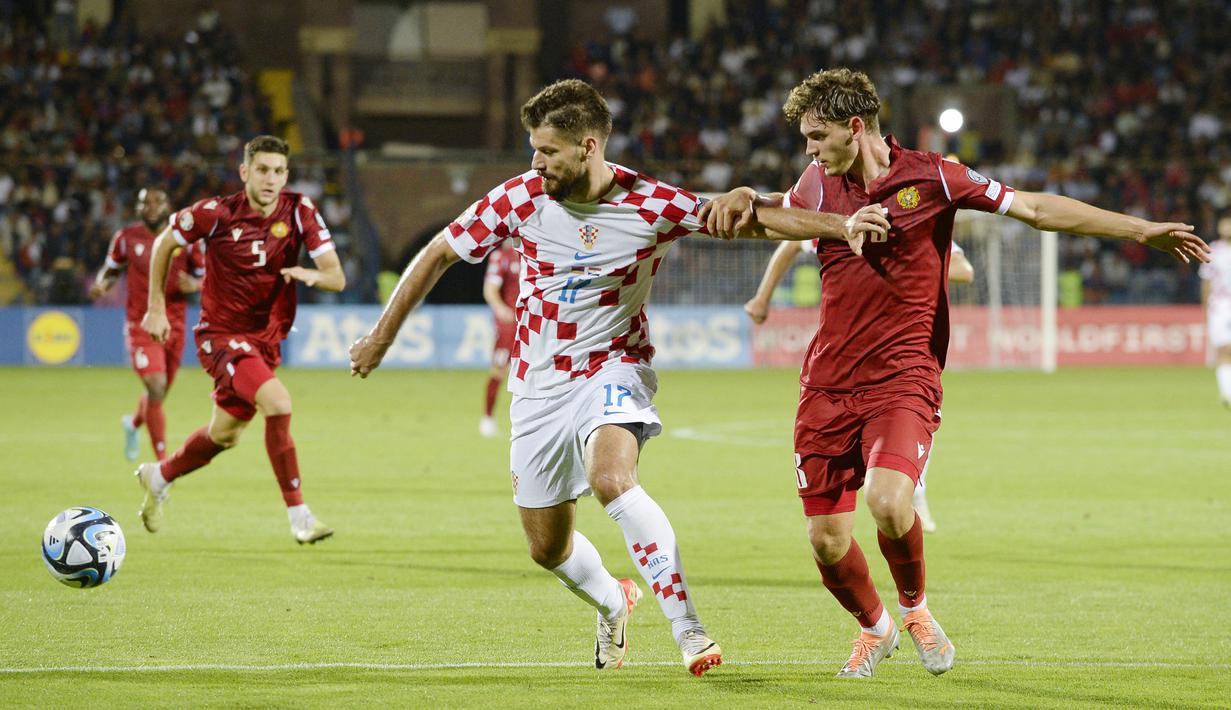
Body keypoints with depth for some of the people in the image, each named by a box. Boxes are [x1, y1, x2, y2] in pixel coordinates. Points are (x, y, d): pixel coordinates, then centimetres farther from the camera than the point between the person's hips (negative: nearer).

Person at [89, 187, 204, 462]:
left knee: (160, 393, 12)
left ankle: (132, 423, 49)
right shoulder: (126, 238, 0)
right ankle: (163, 461, -10)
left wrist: (194, 285, -15)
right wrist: (101, 285, -7)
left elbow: (205, 277, 8)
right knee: (156, 386, -19)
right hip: (141, 323, -2)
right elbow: (111, 269, 15)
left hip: (175, 324, 2)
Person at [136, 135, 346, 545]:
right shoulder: (217, 214, -17)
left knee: (225, 435, 20)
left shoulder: (299, 212, -9)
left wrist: (313, 274, -35)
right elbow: (164, 243, 1)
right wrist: (156, 308, 2)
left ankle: (159, 477, 48)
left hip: (267, 338, 5)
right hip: (221, 334, -5)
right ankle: (298, 516, -23)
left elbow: (337, 278, -12)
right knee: (277, 403, -28)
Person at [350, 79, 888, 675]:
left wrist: (844, 224, -23)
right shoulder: (521, 198, -9)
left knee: (611, 478, -34)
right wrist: (381, 335, 7)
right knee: (547, 548, 8)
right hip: (538, 385, 4)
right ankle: (612, 603, 43)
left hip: (611, 369, -3)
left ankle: (688, 632, -32)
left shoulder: (651, 206, -15)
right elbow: (439, 253, 3)